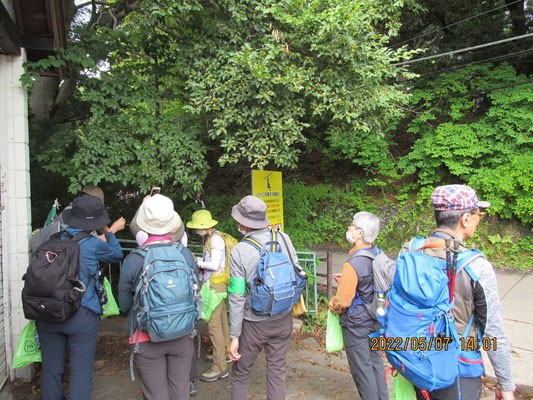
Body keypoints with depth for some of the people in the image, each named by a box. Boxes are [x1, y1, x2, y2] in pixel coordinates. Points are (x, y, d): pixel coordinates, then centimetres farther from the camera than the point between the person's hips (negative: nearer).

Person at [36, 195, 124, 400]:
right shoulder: (92, 245, -12)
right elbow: (117, 254, 6)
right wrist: (110, 232, 23)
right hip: (81, 316, -5)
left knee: (51, 369, 20)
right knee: (81, 373, 8)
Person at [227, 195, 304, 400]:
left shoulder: (239, 251, -19)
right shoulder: (284, 238, -8)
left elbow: (237, 298, -17)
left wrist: (234, 336, -9)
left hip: (254, 324, -3)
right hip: (283, 319, 4)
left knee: (241, 374, 17)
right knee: (277, 371, 18)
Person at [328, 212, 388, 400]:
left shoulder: (353, 264, -28)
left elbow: (342, 302, -24)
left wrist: (332, 305, -2)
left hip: (356, 325, -8)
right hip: (375, 321, 8)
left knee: (362, 367, 9)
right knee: (375, 361, 22)